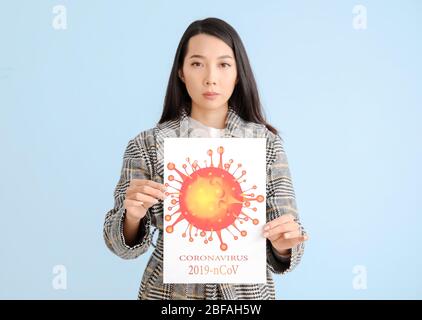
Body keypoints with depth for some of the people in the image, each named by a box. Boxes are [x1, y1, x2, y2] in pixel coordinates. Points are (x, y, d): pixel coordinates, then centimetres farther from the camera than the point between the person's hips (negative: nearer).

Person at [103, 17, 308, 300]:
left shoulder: (267, 142, -7)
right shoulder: (147, 146, -9)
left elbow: (284, 247, -7)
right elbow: (125, 244, -7)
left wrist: (283, 244, -28)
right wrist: (133, 216, -27)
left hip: (248, 292, 1)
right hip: (171, 292, 0)